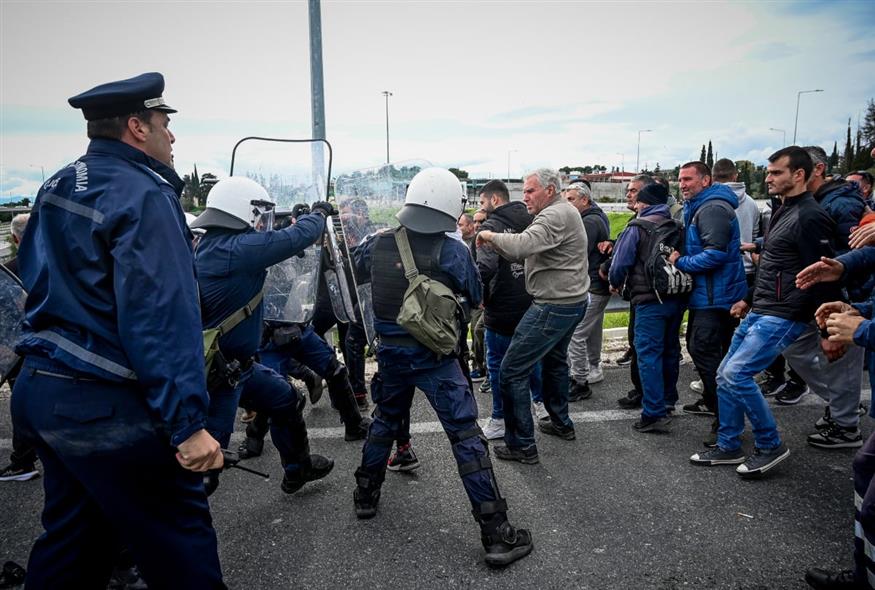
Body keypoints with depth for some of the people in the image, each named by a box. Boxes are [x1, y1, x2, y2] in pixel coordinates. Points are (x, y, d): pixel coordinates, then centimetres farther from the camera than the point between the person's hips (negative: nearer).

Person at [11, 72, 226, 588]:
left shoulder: (56, 188, 12)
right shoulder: (143, 196, -17)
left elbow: (35, 277, 22)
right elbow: (162, 320, -25)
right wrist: (188, 424, -24)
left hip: (39, 390, 10)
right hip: (107, 408, -9)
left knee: (72, 538, 22)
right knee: (180, 545, 2)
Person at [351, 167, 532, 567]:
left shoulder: (378, 244, -3)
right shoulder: (454, 252, -14)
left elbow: (353, 275, 16)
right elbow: (475, 299, 0)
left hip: (390, 354, 5)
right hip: (435, 358, -4)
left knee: (385, 420, 27)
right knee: (466, 437, -1)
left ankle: (365, 496, 42)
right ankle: (496, 534, 4)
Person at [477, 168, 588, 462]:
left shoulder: (555, 216, -19)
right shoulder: (566, 211, 15)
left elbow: (520, 246, -35)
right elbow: (527, 250, 13)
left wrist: (490, 235, -19)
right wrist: (499, 243, -1)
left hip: (553, 307, -11)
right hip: (573, 301, 11)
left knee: (512, 372, -7)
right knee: (554, 360, 29)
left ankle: (522, 446, 1)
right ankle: (561, 423, 45)